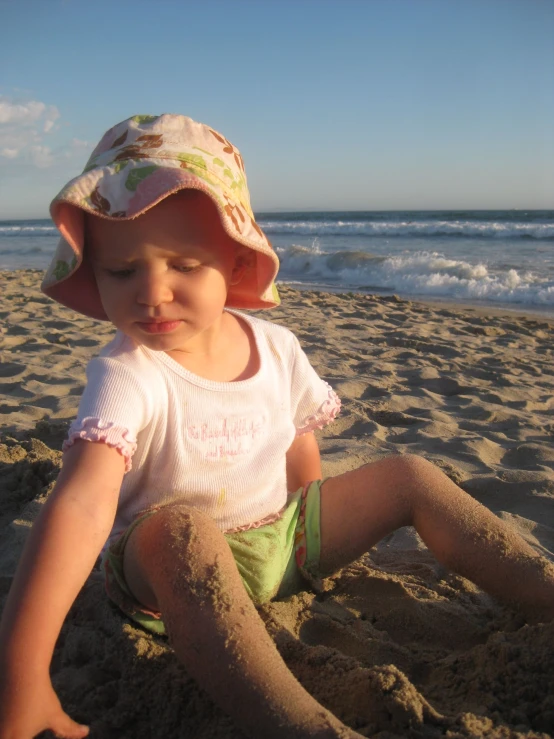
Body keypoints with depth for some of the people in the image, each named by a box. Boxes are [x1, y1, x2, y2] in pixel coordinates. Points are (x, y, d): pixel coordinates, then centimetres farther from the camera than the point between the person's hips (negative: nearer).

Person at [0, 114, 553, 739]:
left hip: (282, 539, 5)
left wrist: (306, 537, 2)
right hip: (172, 573, -5)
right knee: (178, 528, -40)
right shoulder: (125, 376, -24)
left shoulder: (275, 346, -8)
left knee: (411, 477, -1)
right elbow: (81, 505, -39)